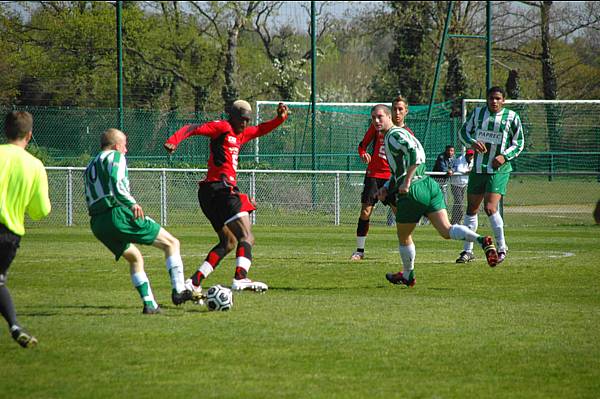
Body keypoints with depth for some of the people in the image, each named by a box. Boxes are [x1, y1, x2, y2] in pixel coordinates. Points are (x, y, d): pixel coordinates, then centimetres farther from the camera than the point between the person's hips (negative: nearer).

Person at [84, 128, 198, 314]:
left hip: (97, 224, 8)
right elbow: (116, 183, -18)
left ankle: (149, 304, 17)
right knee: (171, 243, 0)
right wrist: (132, 204, -29)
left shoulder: (90, 167, 26)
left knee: (134, 257, 27)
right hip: (118, 214, -8)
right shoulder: (115, 157, 2)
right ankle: (178, 290, -11)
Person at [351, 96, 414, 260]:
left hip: (393, 177, 0)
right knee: (365, 211, -5)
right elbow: (362, 145, 9)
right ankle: (359, 251, 3)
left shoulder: (407, 133, 5)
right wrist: (363, 154, -13)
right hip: (374, 174, 0)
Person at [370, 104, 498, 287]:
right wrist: (386, 188, 21)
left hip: (413, 191, -9)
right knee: (446, 230, -3)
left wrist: (407, 181, -24)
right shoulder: (390, 137, 22)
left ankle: (407, 276, 28)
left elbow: (416, 152, -26)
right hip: (429, 185, 9)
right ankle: (482, 241, -25)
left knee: (403, 236, 12)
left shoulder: (394, 135, -10)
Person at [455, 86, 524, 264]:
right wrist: (472, 143, -8)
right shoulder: (477, 113, 7)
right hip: (478, 168, 4)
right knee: (471, 208, 6)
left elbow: (519, 143, 5)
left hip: (499, 170, -4)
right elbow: (464, 131, 14)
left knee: (490, 208, -18)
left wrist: (505, 156, -12)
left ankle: (502, 248, -3)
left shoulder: (511, 117, -1)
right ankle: (467, 251, 16)